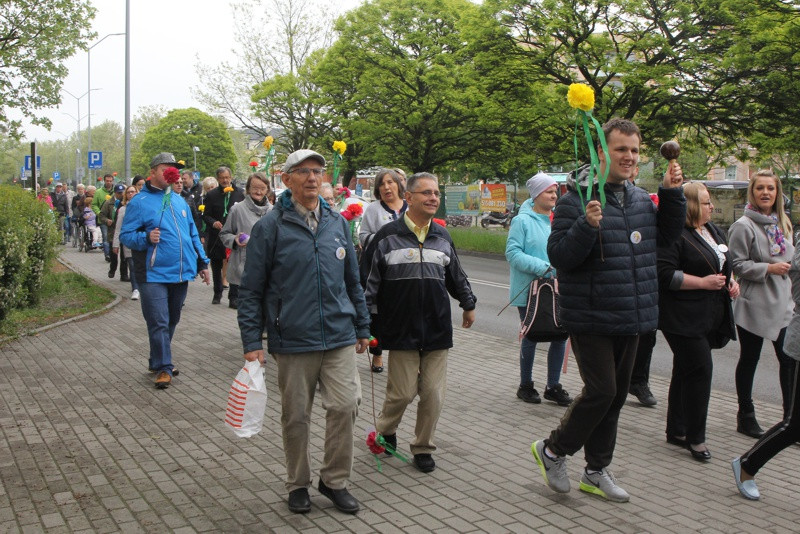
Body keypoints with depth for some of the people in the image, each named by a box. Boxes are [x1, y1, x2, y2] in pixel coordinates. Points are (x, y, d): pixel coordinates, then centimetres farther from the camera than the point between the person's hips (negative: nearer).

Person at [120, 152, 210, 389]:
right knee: (159, 323, -5)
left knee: (171, 322, 15)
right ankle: (163, 367, 4)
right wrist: (146, 238, -25)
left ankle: (159, 360, 30)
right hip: (154, 275, -6)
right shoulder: (139, 202, -4)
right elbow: (126, 235, -6)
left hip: (181, 273, 6)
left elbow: (193, 234, 20)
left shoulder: (179, 201, 15)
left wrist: (202, 262, 17)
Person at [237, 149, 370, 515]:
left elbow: (352, 279, 17)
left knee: (344, 406, -3)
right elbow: (251, 289, -3)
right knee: (296, 417, 8)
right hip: (292, 340, -3)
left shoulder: (337, 222, 9)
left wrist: (362, 327, 17)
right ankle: (298, 484, 27)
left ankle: (334, 480, 18)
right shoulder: (270, 226, -4)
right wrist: (252, 342, -7)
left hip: (339, 336, 3)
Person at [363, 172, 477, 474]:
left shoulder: (442, 238, 11)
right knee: (402, 391, 0)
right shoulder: (388, 236, -3)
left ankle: (423, 447, 23)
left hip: (438, 330, 4)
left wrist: (468, 304, 31)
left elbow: (457, 277, 25)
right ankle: (385, 431, 30)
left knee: (434, 393, 4)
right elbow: (369, 279, -1)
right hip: (401, 332, -4)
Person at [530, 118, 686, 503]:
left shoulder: (640, 198, 9)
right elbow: (558, 256, -17)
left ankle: (596, 472, 29)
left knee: (616, 395, 14)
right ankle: (552, 450, 15)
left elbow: (667, 236, 22)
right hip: (591, 319, -7)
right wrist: (587, 226, -33)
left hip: (631, 319, 8)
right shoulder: (577, 198, -13)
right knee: (601, 391, -10)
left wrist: (672, 194, 8)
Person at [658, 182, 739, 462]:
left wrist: (730, 281, 9)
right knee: (700, 370, -10)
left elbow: (721, 265, 29)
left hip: (710, 317, 9)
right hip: (684, 317, -9)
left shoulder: (712, 230, 15)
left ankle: (677, 430, 23)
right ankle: (695, 437, 2)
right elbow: (665, 274, -22)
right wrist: (703, 282, -19)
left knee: (686, 371, 14)